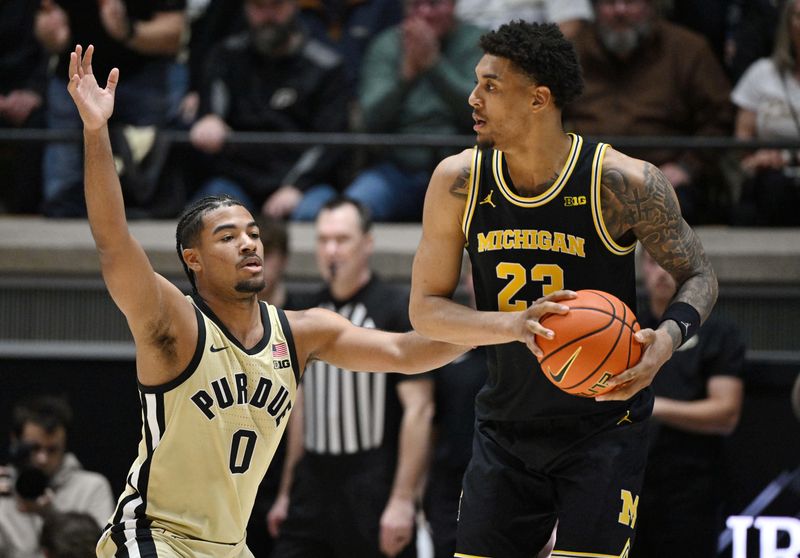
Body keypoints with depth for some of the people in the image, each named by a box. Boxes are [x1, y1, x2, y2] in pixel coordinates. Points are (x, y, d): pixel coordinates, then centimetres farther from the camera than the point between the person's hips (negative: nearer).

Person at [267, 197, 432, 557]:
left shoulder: (397, 311, -8)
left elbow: (418, 409, -13)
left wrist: (402, 500, -18)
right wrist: (287, 493, 17)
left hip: (373, 498, -6)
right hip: (312, 495, 7)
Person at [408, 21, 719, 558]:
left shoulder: (622, 183, -15)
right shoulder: (459, 182, -6)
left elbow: (699, 275, -3)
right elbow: (425, 309, -3)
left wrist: (668, 337, -25)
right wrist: (515, 324, -22)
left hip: (604, 427, -4)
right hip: (506, 428, 4)